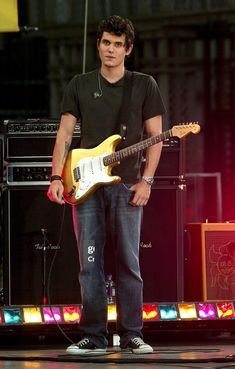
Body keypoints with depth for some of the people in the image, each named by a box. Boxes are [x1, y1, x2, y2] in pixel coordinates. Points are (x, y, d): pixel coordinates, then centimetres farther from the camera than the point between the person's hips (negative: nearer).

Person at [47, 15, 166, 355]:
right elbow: (64, 134, 8)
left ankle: (131, 336, 4)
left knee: (128, 264, -2)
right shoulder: (80, 85, 11)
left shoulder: (144, 85, 6)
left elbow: (155, 136, 4)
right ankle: (93, 337, 4)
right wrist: (56, 178, -4)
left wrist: (146, 180, -7)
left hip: (127, 186, -2)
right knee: (90, 265, 0)